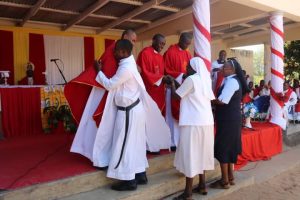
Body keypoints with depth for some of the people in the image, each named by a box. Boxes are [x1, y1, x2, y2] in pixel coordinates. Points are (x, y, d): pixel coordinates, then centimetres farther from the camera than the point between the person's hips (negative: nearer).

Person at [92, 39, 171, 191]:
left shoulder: (125, 68, -23)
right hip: (134, 108, 10)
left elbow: (109, 85, -14)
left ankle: (129, 180, 11)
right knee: (136, 143, 15)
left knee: (125, 145, 0)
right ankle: (140, 174, 27)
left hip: (128, 111, -10)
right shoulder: (129, 62, 8)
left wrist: (99, 71, -2)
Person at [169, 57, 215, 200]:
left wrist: (172, 83, 12)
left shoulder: (191, 79, -10)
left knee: (189, 154, -3)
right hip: (206, 121, 8)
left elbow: (176, 95, -6)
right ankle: (202, 185, 26)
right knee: (200, 152, 17)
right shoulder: (205, 79, 13)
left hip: (193, 122, -8)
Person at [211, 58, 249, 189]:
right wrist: (214, 99, 1)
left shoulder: (231, 81, -16)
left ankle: (224, 181, 6)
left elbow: (222, 101, -22)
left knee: (222, 148, -3)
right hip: (231, 118, 10)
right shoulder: (233, 80, 15)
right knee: (229, 147, 15)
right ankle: (230, 177, 25)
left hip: (228, 120, -10)